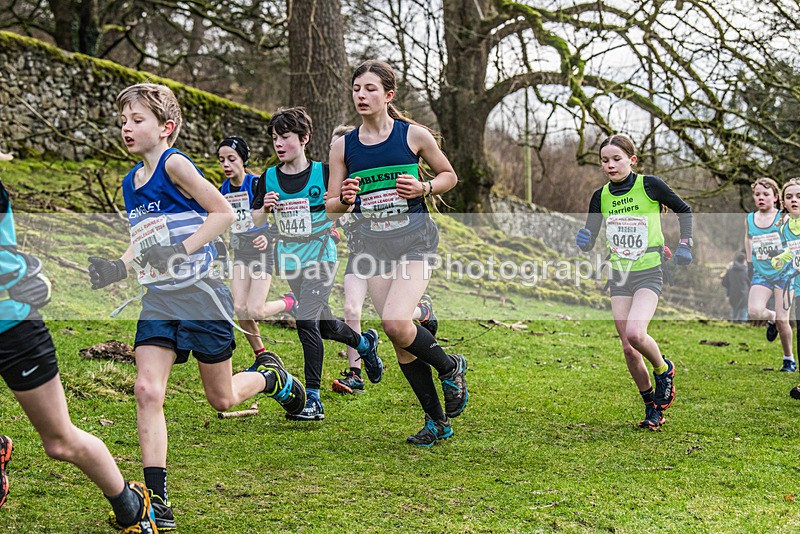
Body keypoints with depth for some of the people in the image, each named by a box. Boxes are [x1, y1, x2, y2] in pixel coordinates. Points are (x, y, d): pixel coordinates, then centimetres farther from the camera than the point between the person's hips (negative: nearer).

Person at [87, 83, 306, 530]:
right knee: (148, 392, -10)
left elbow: (224, 213, -16)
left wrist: (181, 250, -24)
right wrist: (118, 267, 4)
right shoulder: (131, 183, 11)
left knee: (223, 399, 7)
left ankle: (272, 376, 40)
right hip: (158, 300, 6)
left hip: (200, 293, -6)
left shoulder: (174, 164, -12)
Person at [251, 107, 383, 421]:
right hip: (289, 262, 5)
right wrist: (265, 208, -14)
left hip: (321, 258, -5)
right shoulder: (269, 178, 1)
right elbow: (256, 221, 6)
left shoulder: (323, 173, -8)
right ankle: (365, 343, 47)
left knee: (307, 320, -18)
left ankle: (313, 398, -12)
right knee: (324, 325, 15)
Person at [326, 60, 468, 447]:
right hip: (374, 245, 4)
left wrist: (423, 187, -10)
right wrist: (346, 198, -14)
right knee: (399, 337, 3)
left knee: (395, 324, -22)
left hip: (415, 239, -4)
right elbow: (331, 209, 9)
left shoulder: (414, 135, -2)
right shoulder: (343, 146, 5)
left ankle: (450, 367, 7)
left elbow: (449, 175, 10)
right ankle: (437, 420, 17)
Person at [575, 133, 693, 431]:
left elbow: (683, 210, 8)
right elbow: (589, 241, 8)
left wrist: (684, 244, -1)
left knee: (635, 334, -25)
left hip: (649, 273, -4)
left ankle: (664, 370, 7)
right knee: (628, 348, 2)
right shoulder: (601, 196, 4)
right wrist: (584, 241, -15)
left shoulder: (649, 185, -7)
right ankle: (652, 407, 19)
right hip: (618, 275, 4)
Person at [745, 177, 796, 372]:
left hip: (783, 273, -3)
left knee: (782, 320, -5)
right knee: (754, 312, -21)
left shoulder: (783, 218, -5)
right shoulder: (749, 220, 5)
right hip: (761, 274, 3)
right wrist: (750, 261, 17)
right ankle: (771, 318, 16)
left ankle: (789, 359, 16)